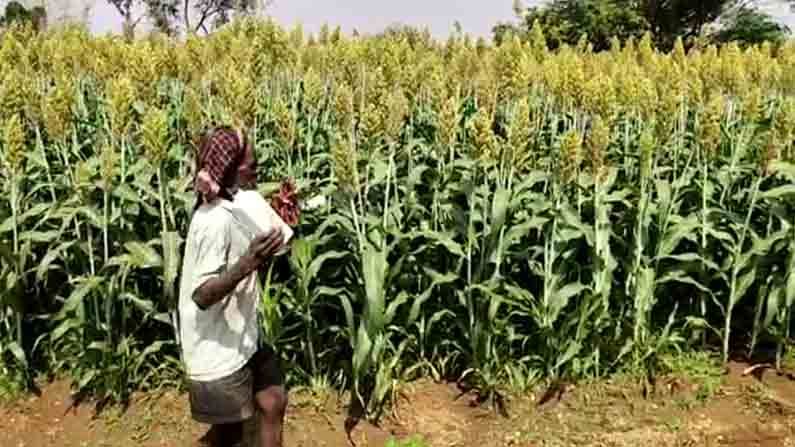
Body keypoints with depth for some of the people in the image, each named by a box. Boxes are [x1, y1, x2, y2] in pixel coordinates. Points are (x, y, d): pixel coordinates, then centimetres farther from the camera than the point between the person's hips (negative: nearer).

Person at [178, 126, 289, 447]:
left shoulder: (229, 211, 2)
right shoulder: (216, 221, -25)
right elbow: (202, 295, -28)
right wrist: (246, 265, -41)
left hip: (241, 342, 9)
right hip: (219, 353, -9)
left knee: (273, 402, 17)